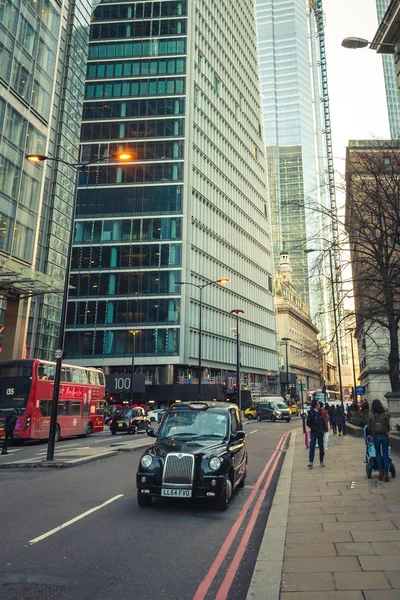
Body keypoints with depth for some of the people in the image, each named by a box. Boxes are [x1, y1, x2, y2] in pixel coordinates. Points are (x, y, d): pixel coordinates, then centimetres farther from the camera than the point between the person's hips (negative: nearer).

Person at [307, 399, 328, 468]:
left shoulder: (320, 412, 5)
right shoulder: (311, 413, -11)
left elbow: (323, 421, 13)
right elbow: (308, 424, -10)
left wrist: (325, 428, -2)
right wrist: (315, 429, -16)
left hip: (320, 432, 5)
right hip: (314, 432, -5)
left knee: (321, 447, 11)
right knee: (312, 447, -6)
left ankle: (321, 461, 23)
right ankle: (310, 462, -1)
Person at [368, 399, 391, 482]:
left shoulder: (370, 415, -2)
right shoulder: (385, 414, 0)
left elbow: (369, 427, 4)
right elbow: (388, 426, 5)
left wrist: (370, 434, 22)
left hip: (376, 436, 0)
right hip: (384, 435, 0)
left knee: (378, 454, 16)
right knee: (385, 454, 6)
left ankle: (381, 472, 10)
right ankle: (386, 474, 2)